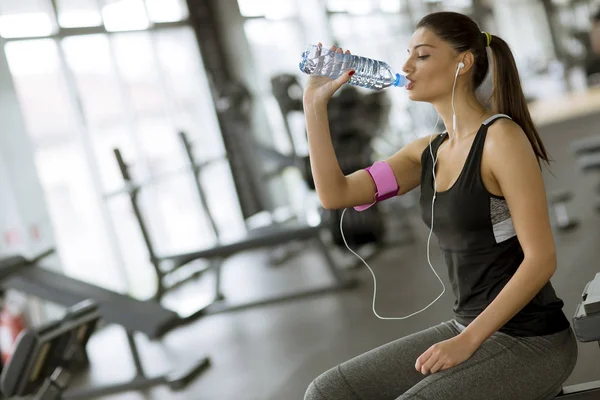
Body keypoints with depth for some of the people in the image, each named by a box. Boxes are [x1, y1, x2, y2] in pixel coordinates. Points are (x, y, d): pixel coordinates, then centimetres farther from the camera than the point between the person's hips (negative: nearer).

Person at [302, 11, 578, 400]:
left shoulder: (501, 137, -16)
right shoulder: (427, 152, 8)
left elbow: (541, 258, -19)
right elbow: (334, 193, 3)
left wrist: (467, 341, -21)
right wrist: (315, 102, -2)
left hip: (531, 343, -8)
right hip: (472, 331, 8)